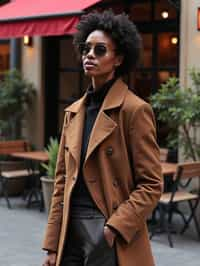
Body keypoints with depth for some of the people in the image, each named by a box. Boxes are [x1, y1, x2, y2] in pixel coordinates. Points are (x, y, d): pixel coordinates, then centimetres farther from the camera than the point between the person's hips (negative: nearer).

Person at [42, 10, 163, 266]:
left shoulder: (135, 110, -8)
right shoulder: (73, 112, 10)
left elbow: (151, 184, -9)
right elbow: (62, 181, 11)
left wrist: (115, 227, -18)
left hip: (113, 239, -5)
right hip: (71, 230, 5)